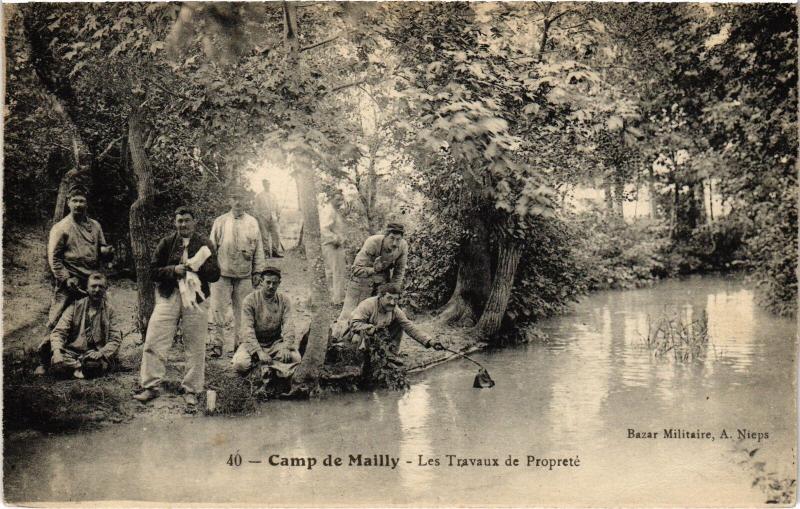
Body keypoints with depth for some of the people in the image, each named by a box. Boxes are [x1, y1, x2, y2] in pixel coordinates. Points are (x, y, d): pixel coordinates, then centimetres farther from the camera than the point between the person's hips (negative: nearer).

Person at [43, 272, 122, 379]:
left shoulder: (109, 310, 6)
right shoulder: (75, 307, 5)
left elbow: (115, 339, 2)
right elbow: (58, 331, -1)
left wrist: (101, 353, -16)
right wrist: (56, 351, -21)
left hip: (94, 354, 0)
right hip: (72, 351, 0)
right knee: (56, 362, -32)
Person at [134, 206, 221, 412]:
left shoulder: (205, 244, 6)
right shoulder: (166, 243, 8)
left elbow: (215, 274, 0)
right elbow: (153, 270, 4)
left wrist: (198, 266, -16)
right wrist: (173, 270, -12)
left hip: (196, 299, -1)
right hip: (168, 297, 1)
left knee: (195, 348, 2)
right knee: (154, 342, -3)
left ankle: (191, 391, 14)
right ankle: (151, 386, 10)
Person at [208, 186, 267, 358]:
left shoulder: (252, 223, 7)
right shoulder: (220, 222, 5)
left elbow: (258, 249, 9)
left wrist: (258, 272, 5)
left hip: (244, 275, 1)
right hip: (222, 274, -1)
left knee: (242, 312, 5)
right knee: (219, 310, -2)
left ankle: (240, 344, 15)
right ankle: (217, 344, 5)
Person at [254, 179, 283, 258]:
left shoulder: (273, 195, 18)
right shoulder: (259, 196, 7)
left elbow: (277, 207, 20)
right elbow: (257, 208, 5)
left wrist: (278, 215, 11)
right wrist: (257, 218, 0)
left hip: (273, 217, 3)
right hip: (263, 217, -3)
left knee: (276, 234, -6)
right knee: (265, 236, -3)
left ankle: (275, 251, 1)